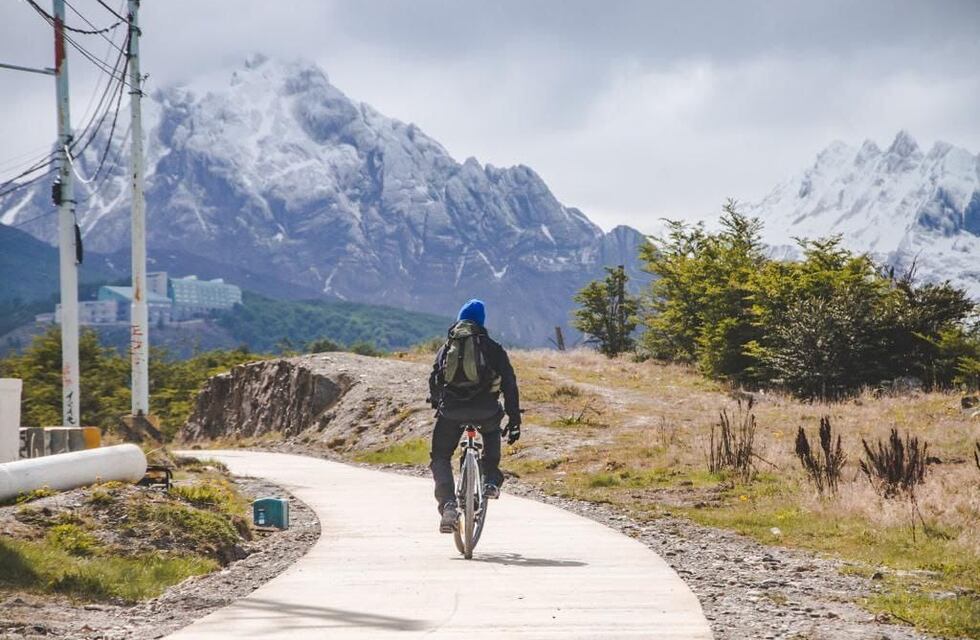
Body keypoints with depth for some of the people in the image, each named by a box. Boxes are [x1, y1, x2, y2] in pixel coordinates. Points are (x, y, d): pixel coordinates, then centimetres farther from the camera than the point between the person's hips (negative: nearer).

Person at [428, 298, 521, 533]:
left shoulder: (447, 347, 20)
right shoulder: (491, 347, 15)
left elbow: (434, 382, 21)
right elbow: (509, 383, 10)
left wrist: (437, 403, 41)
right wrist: (514, 421, 13)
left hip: (451, 409, 0)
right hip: (485, 409, 0)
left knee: (440, 458, 14)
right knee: (492, 431, 36)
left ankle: (448, 505, -9)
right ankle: (491, 481, 24)